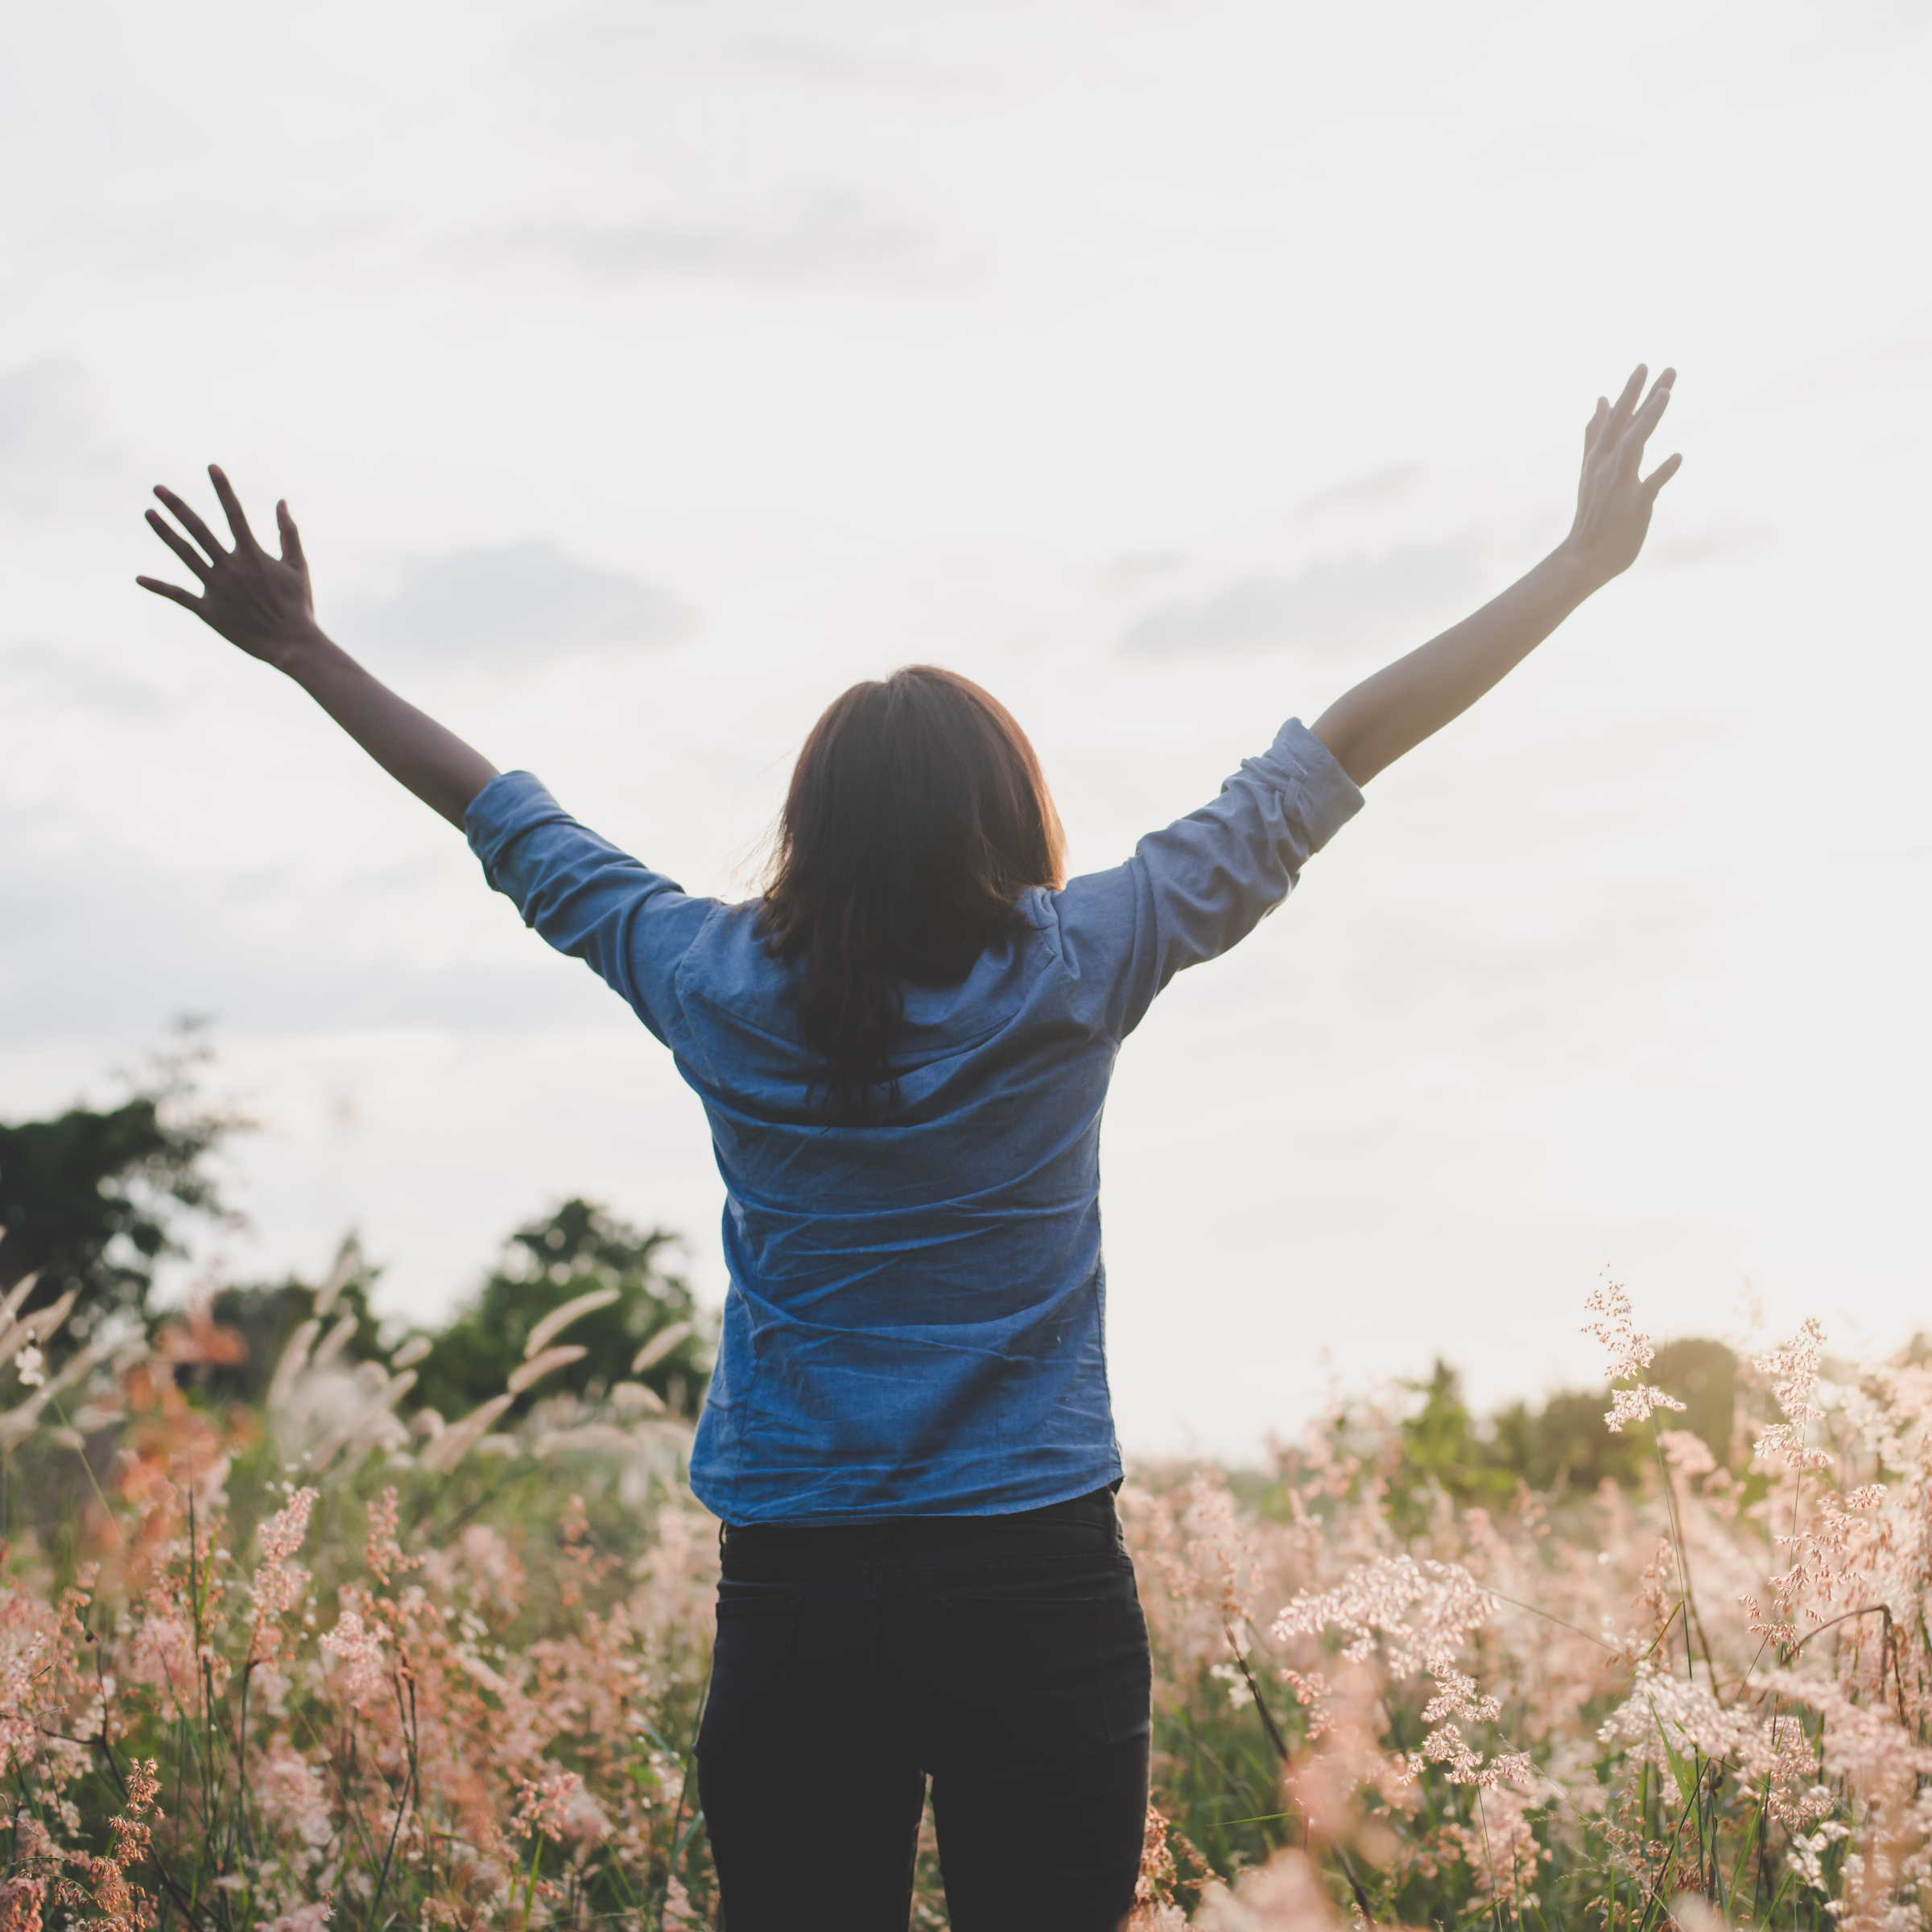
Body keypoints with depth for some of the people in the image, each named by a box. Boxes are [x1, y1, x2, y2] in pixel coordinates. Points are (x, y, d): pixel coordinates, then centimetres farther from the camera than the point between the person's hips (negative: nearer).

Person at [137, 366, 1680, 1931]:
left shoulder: (721, 990, -1)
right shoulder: (1069, 977, -6)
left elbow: (504, 818, 12)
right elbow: (1337, 756, -2)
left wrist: (305, 648, 26)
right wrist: (1588, 558, 4)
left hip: (796, 1606, 2)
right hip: (1037, 1583, -2)